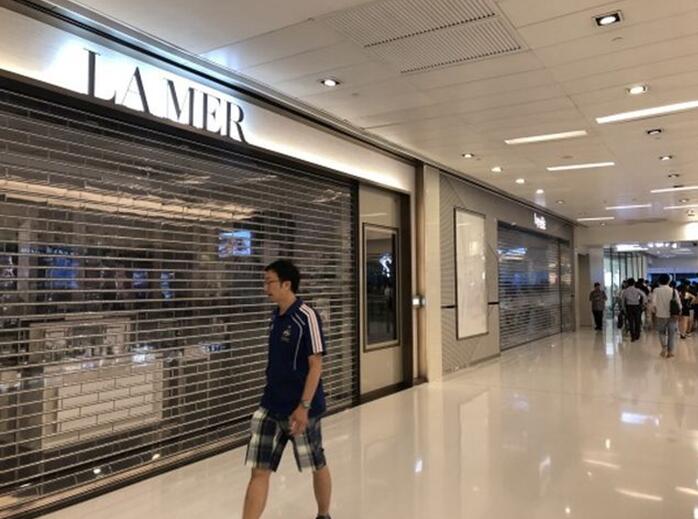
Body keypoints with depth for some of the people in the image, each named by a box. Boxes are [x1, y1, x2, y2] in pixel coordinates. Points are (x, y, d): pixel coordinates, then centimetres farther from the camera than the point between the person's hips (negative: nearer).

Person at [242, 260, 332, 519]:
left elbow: (315, 365, -17)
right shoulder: (276, 316, 7)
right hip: (271, 406, 6)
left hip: (300, 408, -6)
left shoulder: (306, 317, -15)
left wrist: (303, 406, -21)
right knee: (259, 471, 2)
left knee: (317, 465, 14)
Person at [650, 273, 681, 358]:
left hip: (661, 315, -1)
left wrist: (656, 311, 0)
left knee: (661, 332, 19)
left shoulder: (656, 290, -8)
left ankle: (664, 347, 1)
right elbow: (679, 304, -6)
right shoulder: (673, 291, -4)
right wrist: (678, 314, 8)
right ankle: (670, 351, 16)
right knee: (672, 334, 13)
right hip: (673, 316, 1)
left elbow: (653, 303, -17)